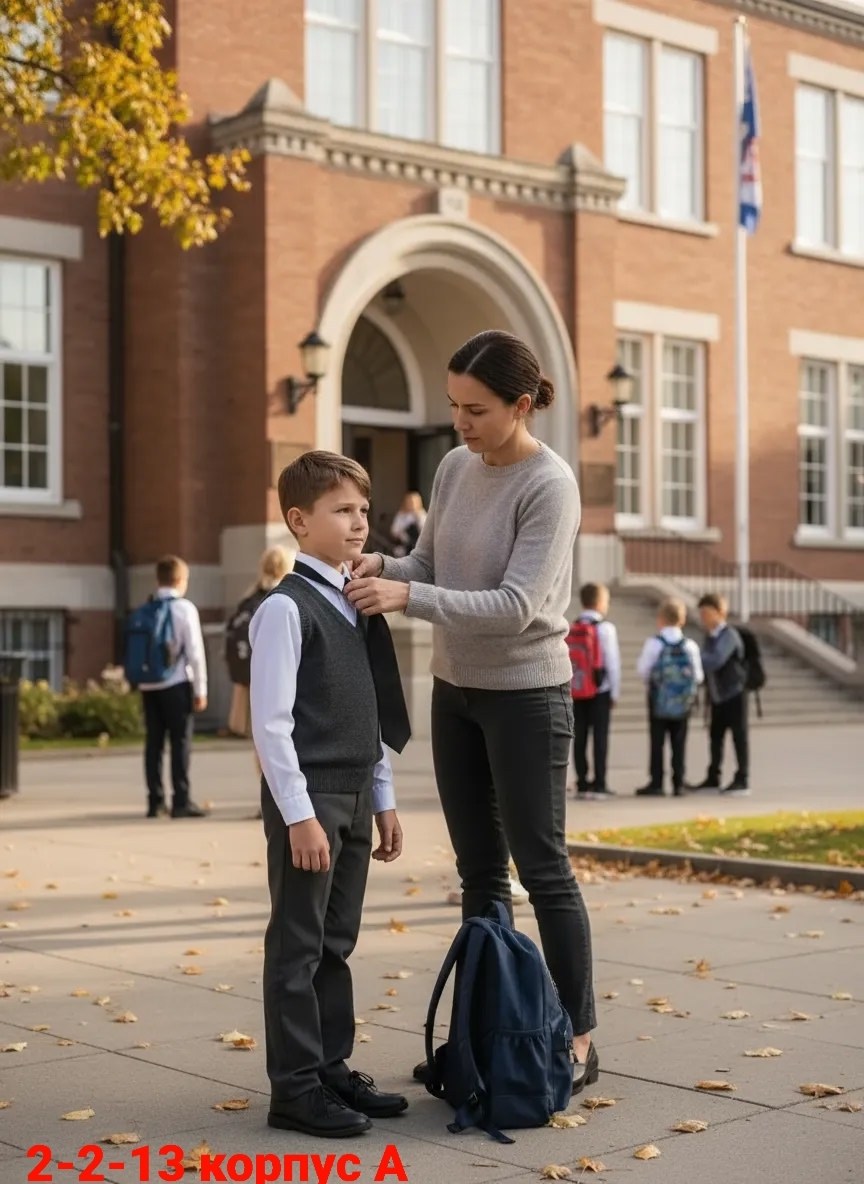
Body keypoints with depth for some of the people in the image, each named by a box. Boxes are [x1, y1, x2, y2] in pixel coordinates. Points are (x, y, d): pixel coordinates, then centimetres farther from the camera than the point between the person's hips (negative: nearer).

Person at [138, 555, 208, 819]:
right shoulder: (184, 608, -6)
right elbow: (195, 651, -8)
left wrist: (140, 678, 15)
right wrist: (201, 689, -3)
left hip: (149, 685, 5)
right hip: (177, 684, -5)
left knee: (153, 742, 7)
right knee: (180, 742, -2)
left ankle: (155, 802, 9)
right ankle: (181, 802, -4)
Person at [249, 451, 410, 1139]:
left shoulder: (359, 605, 13)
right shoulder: (287, 607, -12)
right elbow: (271, 722, -16)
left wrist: (383, 799, 16)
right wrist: (300, 813, -19)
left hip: (355, 796, 8)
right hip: (307, 797, -8)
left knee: (336, 945, 14)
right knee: (298, 947, 0)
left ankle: (332, 1068, 23)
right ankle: (295, 1087, 7)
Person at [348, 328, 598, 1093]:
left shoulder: (550, 485, -18)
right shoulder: (455, 468, 3)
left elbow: (517, 606, -24)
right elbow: (431, 564, 11)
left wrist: (406, 597, -31)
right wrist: (384, 567, -10)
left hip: (527, 697, -7)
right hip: (455, 691, 7)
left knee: (542, 869, 0)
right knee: (479, 872, 12)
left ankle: (577, 1039, 10)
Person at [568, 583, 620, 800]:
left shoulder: (571, 629, 5)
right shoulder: (605, 628, -8)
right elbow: (613, 662, -9)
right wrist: (615, 692, 0)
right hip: (600, 691, -4)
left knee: (579, 738, 7)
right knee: (600, 737, -1)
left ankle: (582, 784, 9)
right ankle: (599, 785, -1)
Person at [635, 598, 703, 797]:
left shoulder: (654, 643, -10)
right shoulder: (690, 646, -4)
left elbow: (642, 670, -7)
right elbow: (698, 676, -1)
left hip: (658, 700, -2)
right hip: (683, 703, 2)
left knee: (657, 743, 2)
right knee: (679, 743, 7)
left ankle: (656, 783, 1)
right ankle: (678, 784, 6)